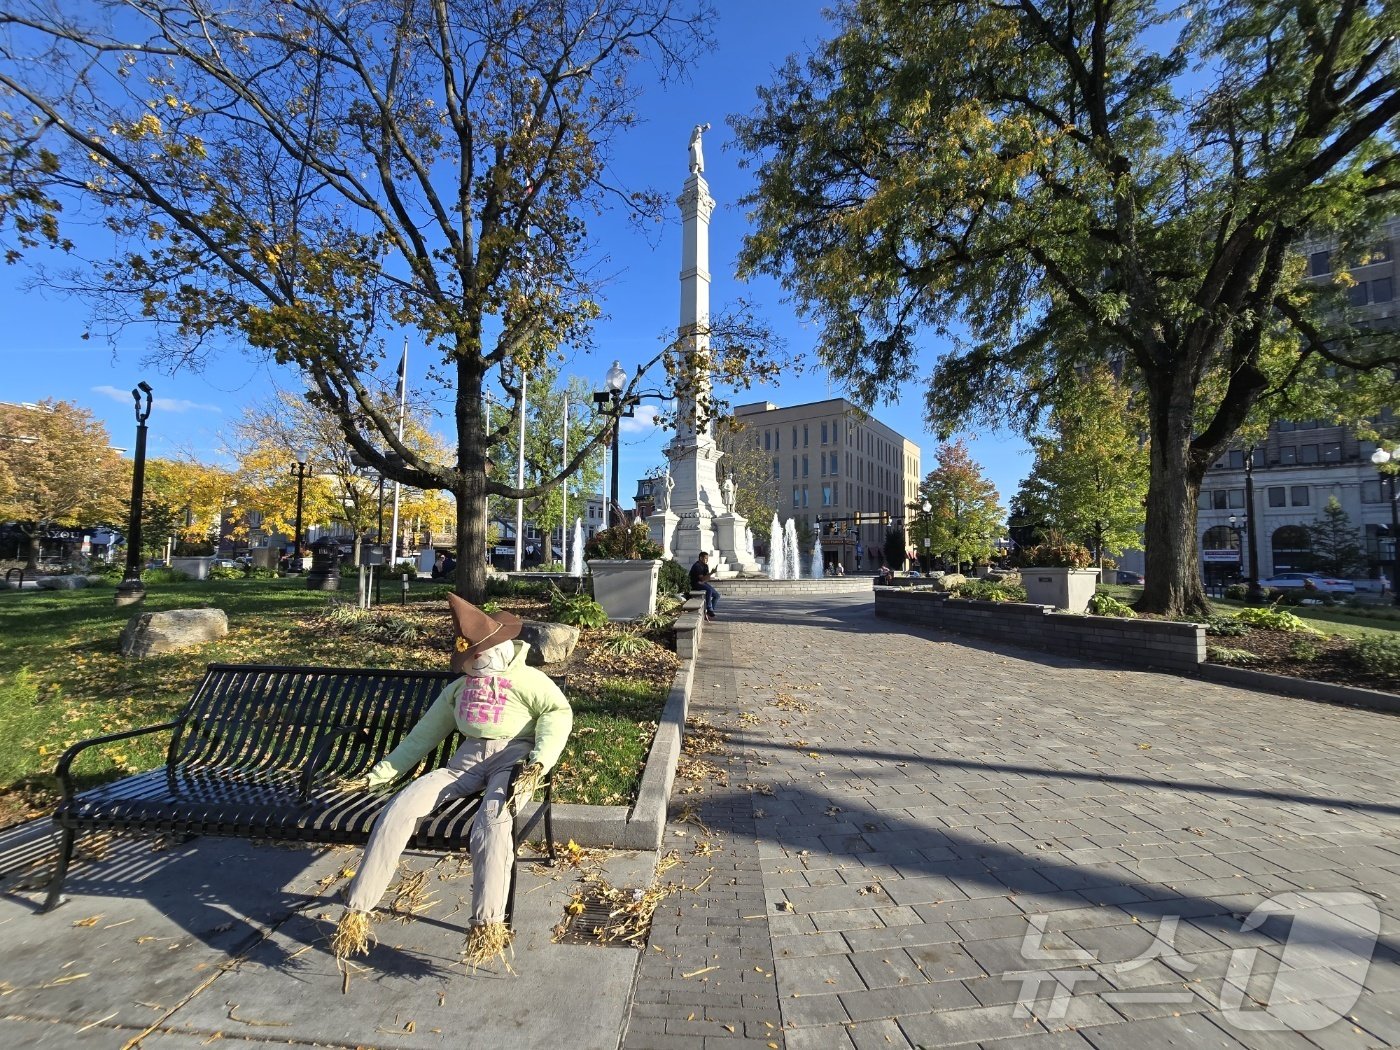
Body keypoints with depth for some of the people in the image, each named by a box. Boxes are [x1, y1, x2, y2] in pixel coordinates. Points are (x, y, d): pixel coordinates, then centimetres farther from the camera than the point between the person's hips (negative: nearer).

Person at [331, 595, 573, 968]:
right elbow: (424, 733, 26)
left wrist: (538, 763, -27)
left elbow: (559, 713, -12)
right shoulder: (460, 686, 22)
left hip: (513, 756, -5)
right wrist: (381, 773, 20)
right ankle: (356, 909, -9)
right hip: (467, 760, 5)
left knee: (491, 823, -35)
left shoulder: (528, 679, 4)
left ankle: (488, 924, -38)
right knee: (399, 808, -17)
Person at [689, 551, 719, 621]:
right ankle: (709, 610, -29)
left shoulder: (705, 566, 9)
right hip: (696, 584, -9)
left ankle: (709, 612, -2)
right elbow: (702, 578, -23)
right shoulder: (697, 566, -16)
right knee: (709, 589, -34)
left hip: (703, 583, 9)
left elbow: (707, 578, 7)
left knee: (717, 595, -3)